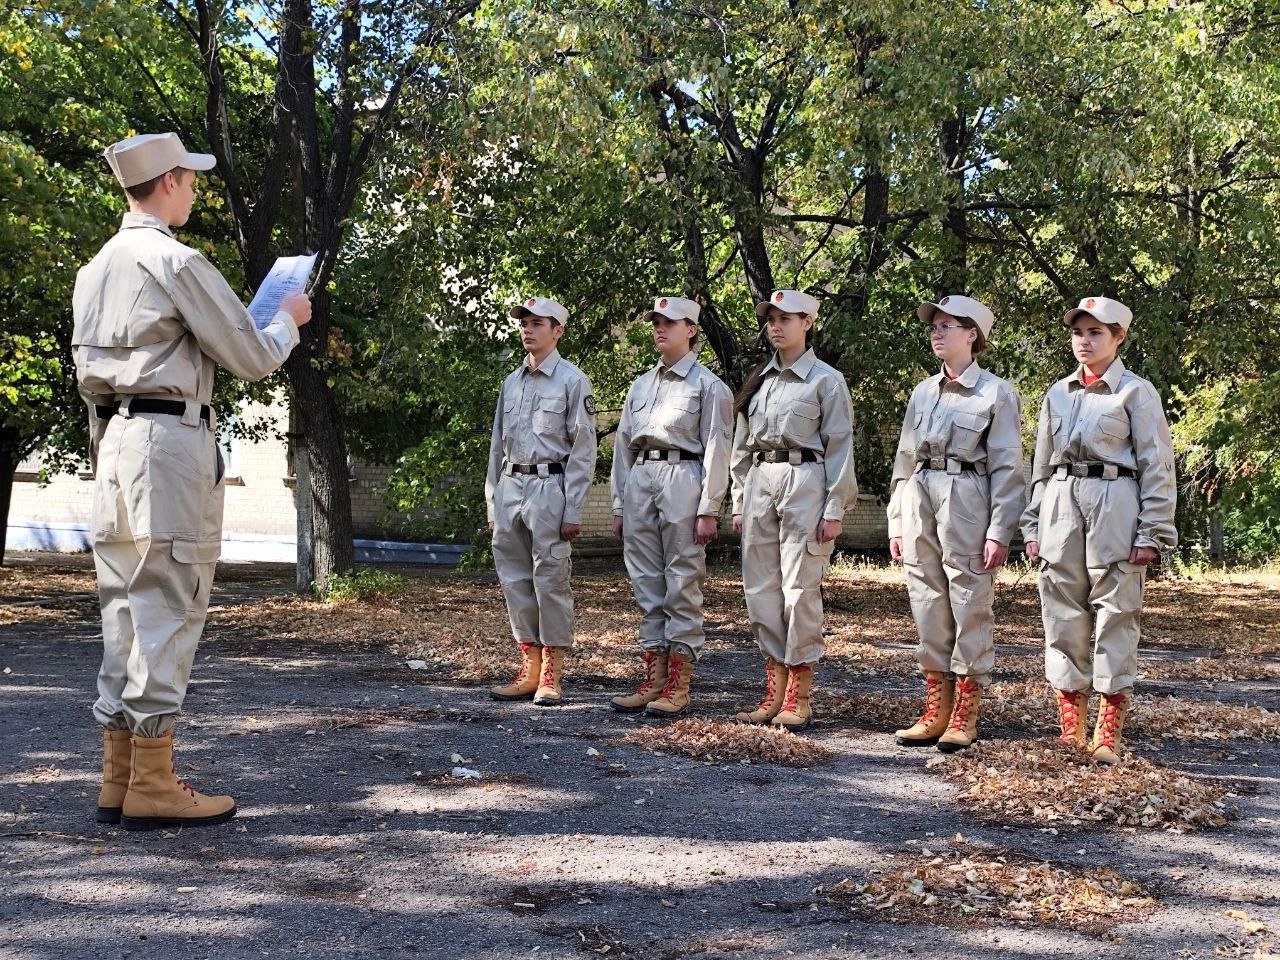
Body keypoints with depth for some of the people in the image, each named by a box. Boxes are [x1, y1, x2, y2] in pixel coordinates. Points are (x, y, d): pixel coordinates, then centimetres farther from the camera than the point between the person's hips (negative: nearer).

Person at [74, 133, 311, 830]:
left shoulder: (95, 268, 16)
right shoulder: (177, 262, -9)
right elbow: (253, 359, -6)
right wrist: (288, 319, 12)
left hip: (111, 438, 8)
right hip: (170, 439, -8)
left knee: (124, 608, 9)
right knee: (168, 610, -6)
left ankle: (118, 778, 13)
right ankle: (152, 786, -3)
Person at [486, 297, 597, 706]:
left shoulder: (572, 380, -3)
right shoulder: (511, 382, 17)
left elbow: (583, 450, -7)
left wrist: (573, 510, -12)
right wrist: (493, 503, 15)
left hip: (548, 486, -7)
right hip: (510, 487, 7)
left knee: (550, 580, -4)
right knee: (515, 580, 7)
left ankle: (551, 676, 2)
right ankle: (528, 670, 16)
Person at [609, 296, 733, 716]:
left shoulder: (708, 385, 2)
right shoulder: (641, 384, 20)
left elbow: (716, 450, -4)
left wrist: (708, 510, -11)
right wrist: (619, 505, 14)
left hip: (682, 479, -6)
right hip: (639, 481, 6)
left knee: (682, 584, -4)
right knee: (646, 585, 6)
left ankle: (678, 685, -1)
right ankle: (653, 678, 11)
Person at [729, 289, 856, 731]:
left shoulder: (827, 380, -1)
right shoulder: (758, 380, 16)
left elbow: (839, 448, -4)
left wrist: (834, 510, -10)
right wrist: (739, 502, 13)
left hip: (804, 482, -6)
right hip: (759, 482, 6)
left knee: (800, 588, -5)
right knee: (760, 587, 5)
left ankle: (799, 697, 3)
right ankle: (774, 690, 13)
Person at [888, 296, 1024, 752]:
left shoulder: (997, 393, -1)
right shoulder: (922, 392, 16)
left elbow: (1007, 468, -5)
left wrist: (1000, 532, -11)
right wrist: (897, 522, 13)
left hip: (967, 498, -6)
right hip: (919, 498, 6)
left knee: (970, 607, -2)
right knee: (928, 607, 7)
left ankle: (965, 716, 5)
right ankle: (936, 709, 15)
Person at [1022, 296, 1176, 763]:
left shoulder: (1136, 392, 1)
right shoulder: (1058, 393, 15)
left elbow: (1157, 467, -2)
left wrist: (1152, 533, -8)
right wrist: (1033, 526, 13)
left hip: (1115, 504, -5)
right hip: (1061, 503, 5)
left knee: (1115, 614, -3)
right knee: (1063, 614, 5)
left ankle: (1108, 735, 2)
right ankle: (1070, 730, 13)